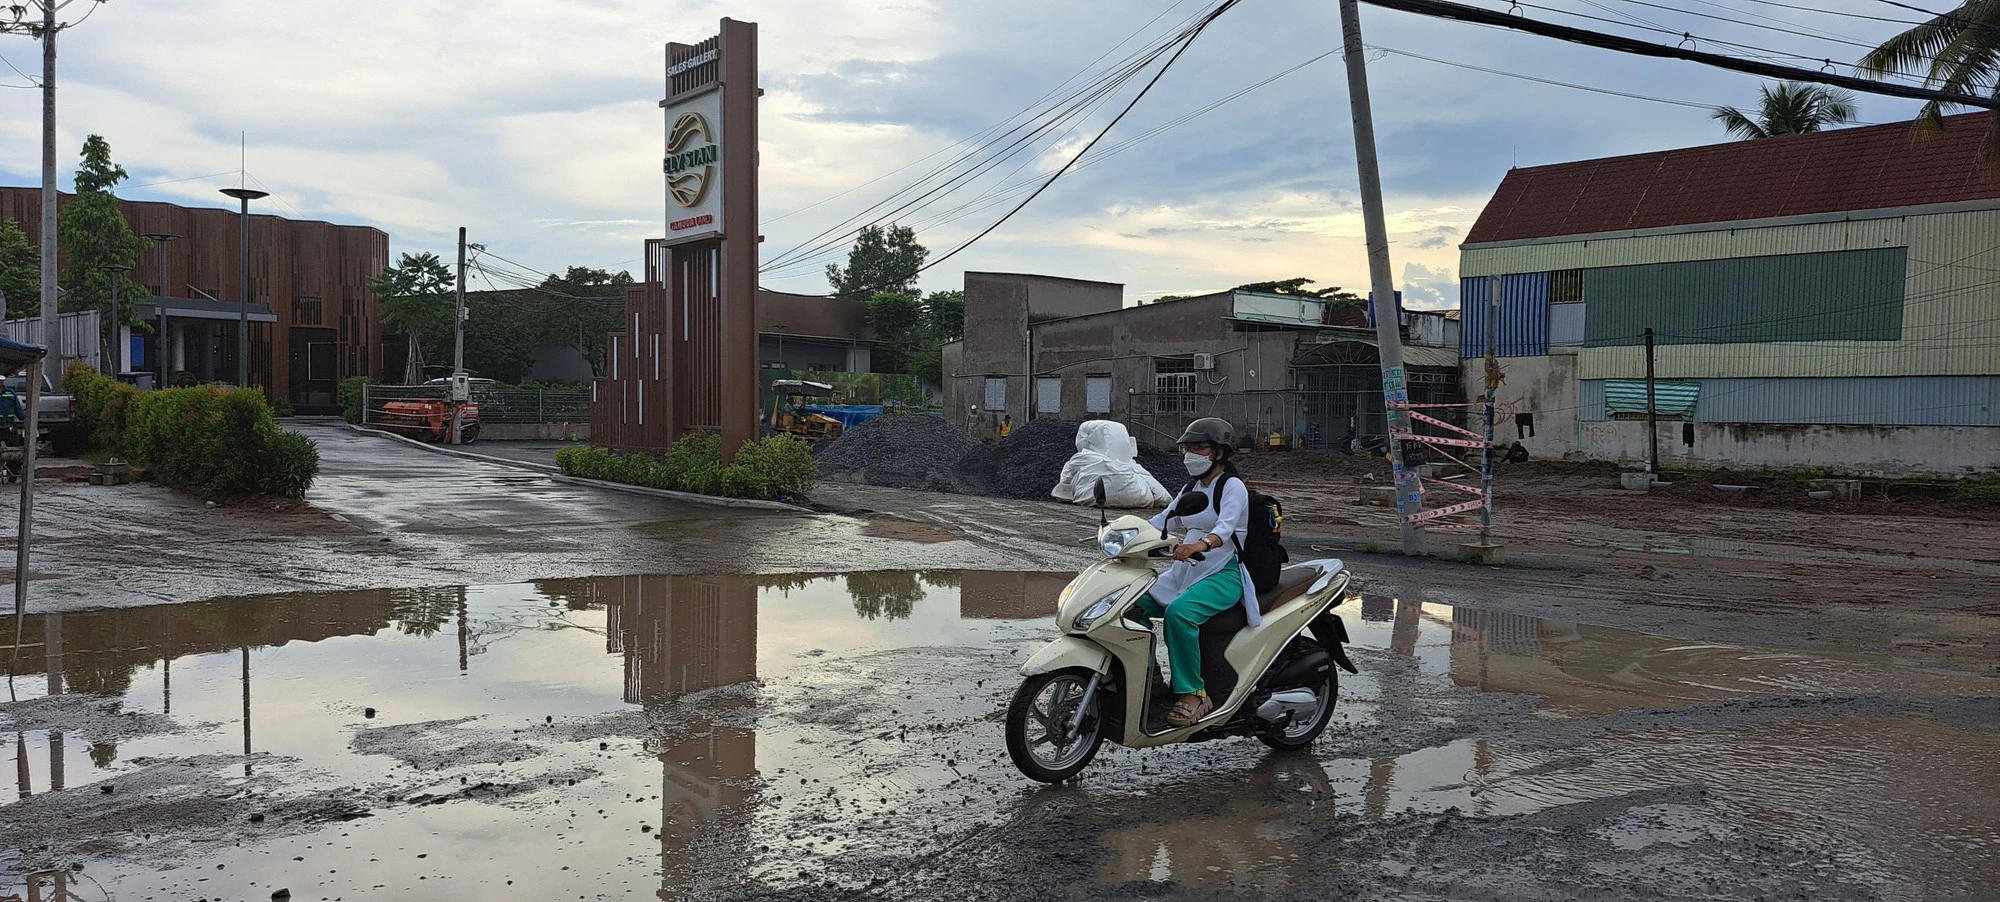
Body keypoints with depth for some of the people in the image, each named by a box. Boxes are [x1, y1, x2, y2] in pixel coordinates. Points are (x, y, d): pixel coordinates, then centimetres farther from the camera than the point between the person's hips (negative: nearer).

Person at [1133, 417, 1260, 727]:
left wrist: (1199, 545, -47)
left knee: (1179, 613, -35)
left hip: (1224, 574, -8)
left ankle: (1194, 694, -25)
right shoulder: (1192, 489, 18)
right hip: (1187, 571, 8)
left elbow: (1225, 527, -26)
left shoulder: (1233, 486, -7)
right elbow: (1162, 521, 15)